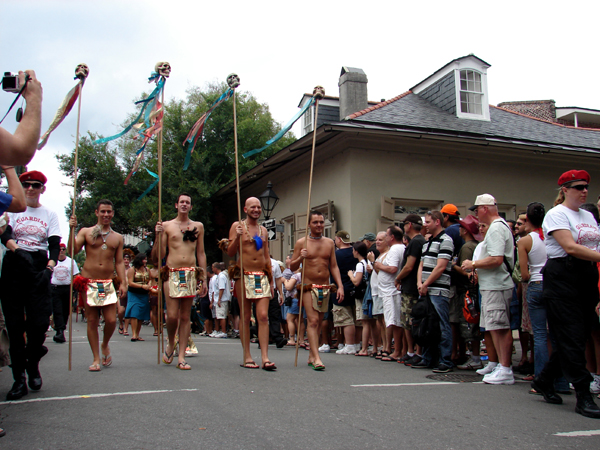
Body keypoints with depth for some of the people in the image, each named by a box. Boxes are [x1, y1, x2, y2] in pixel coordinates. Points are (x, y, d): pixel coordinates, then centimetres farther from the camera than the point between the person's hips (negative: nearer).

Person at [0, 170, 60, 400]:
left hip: (39, 268, 0)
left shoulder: (50, 215, 12)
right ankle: (19, 378, 4)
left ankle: (32, 364, 20)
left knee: (40, 321, -8)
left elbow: (55, 245, 2)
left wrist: (50, 267, -14)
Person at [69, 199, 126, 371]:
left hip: (108, 284, 2)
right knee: (92, 320, 1)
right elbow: (72, 251, -7)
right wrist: (72, 230, -15)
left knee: (111, 320, -7)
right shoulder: (86, 232, 5)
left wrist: (123, 283, 3)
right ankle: (96, 359, 11)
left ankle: (105, 346, 24)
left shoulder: (118, 237, 13)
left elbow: (119, 262, 13)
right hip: (88, 282, -1)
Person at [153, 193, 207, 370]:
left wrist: (204, 279, 9)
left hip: (191, 275, 2)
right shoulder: (166, 226, 8)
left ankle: (181, 357, 7)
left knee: (185, 317, 3)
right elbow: (157, 256, 4)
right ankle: (170, 345, 19)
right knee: (172, 315, -10)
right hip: (172, 274, -2)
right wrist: (158, 236, -10)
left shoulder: (198, 226, 13)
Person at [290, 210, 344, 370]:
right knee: (313, 321, -14)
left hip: (325, 288, 4)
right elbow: (292, 267, 2)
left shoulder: (329, 243, 11)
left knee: (318, 322, 8)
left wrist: (340, 286, 3)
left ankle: (311, 356, 17)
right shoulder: (301, 243, 0)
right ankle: (316, 358, -18)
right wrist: (300, 258, -19)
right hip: (309, 287, -4)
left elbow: (334, 266, 12)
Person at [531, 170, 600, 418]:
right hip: (562, 275, -8)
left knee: (579, 336, 9)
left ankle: (543, 380, 24)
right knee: (572, 337, -7)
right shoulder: (556, 214, -5)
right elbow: (570, 247, -17)